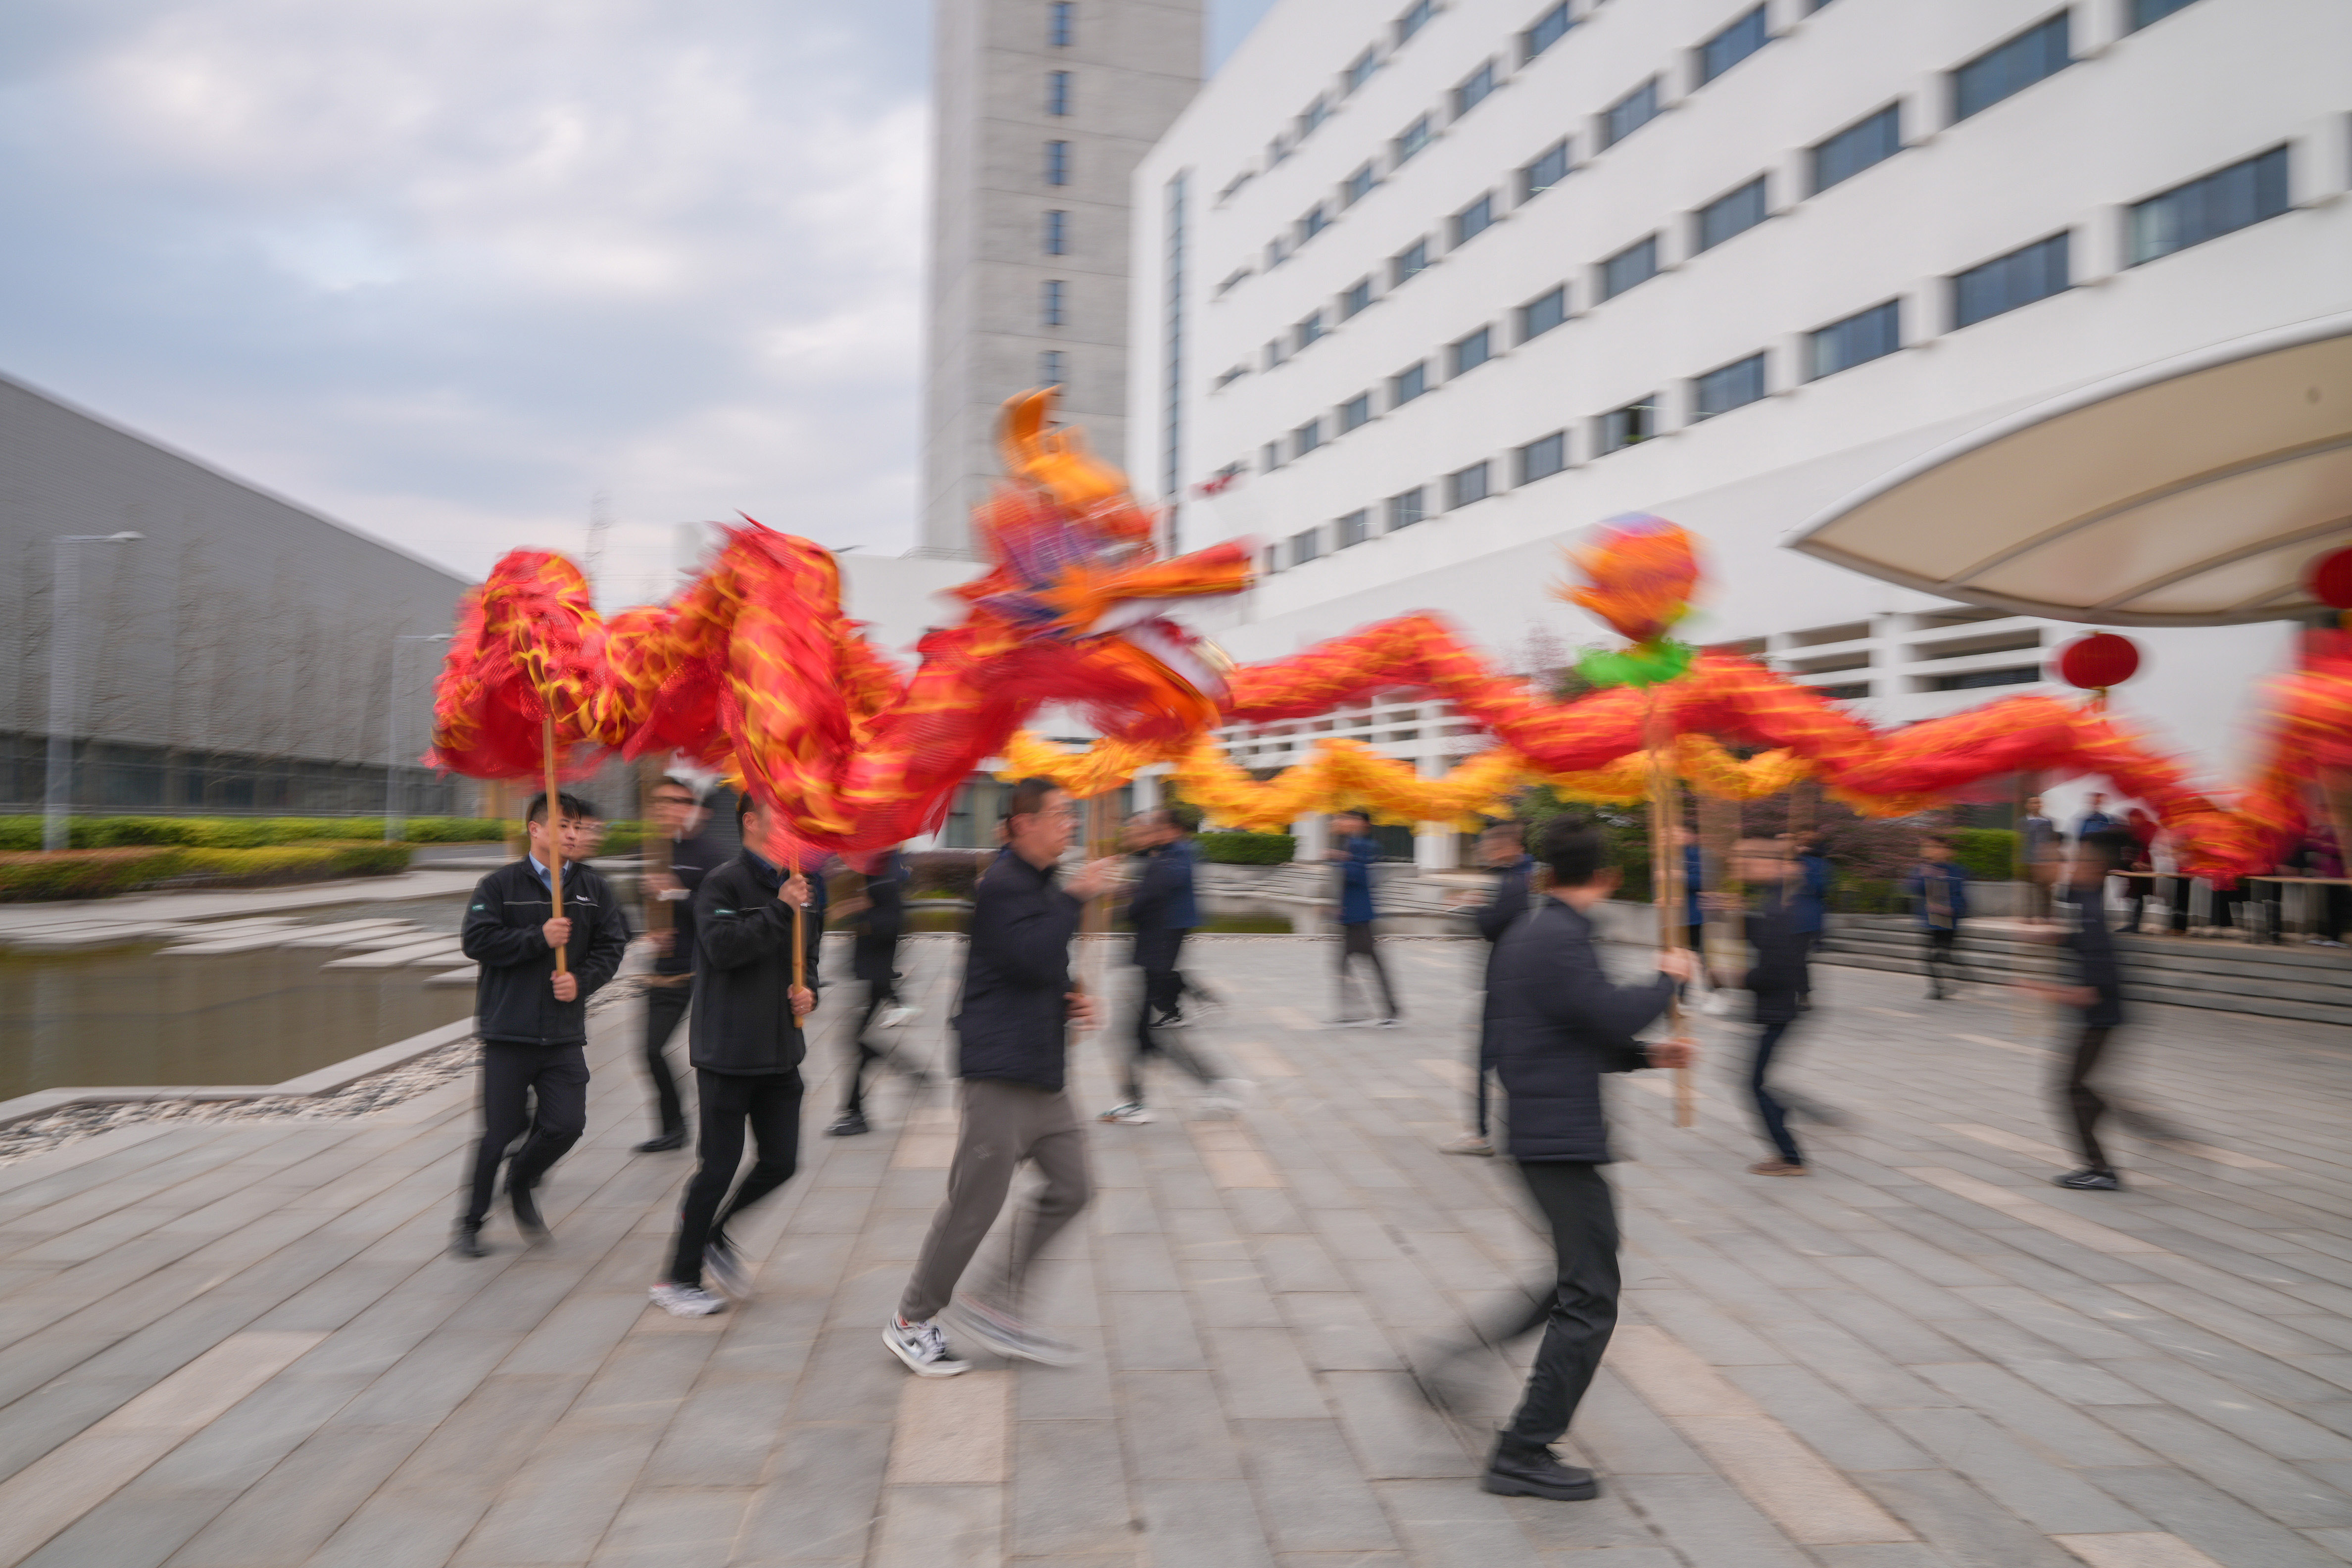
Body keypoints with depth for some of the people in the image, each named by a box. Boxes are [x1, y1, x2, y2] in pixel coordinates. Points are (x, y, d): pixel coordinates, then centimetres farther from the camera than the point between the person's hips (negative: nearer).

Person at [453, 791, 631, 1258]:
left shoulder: (595, 890, 7)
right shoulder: (499, 885, -2)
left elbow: (611, 947, 7)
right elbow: (476, 940, -9)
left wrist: (581, 981, -10)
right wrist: (540, 938, -16)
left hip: (565, 1034, 3)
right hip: (508, 1031, -3)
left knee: (567, 1124, -5)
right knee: (501, 1131, 1)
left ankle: (522, 1184, 26)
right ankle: (471, 1222, 21)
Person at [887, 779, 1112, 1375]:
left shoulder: (1043, 883, 17)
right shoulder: (1002, 885, -13)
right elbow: (1032, 957, -26)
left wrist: (1071, 1000, 7)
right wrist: (1074, 898, -18)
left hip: (1042, 1069, 10)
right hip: (1002, 1069, -10)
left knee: (1069, 1186, 9)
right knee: (975, 1202, -2)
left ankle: (994, 1303, 20)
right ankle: (912, 1322, 14)